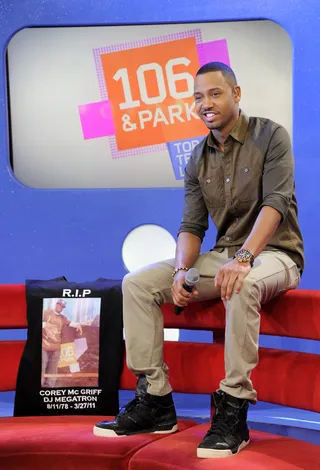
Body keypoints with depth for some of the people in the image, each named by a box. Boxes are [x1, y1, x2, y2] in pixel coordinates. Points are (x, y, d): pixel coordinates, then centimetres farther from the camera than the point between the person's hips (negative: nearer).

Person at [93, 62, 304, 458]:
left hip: (273, 253, -6)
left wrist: (244, 257, -35)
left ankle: (233, 410, -32)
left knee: (243, 285, -41)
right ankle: (155, 400, -10)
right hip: (222, 256, 6)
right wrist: (182, 270, -16)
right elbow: (192, 226, 5)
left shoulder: (270, 137, -6)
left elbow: (276, 202, -20)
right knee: (138, 284, -10)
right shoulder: (197, 161, 10)